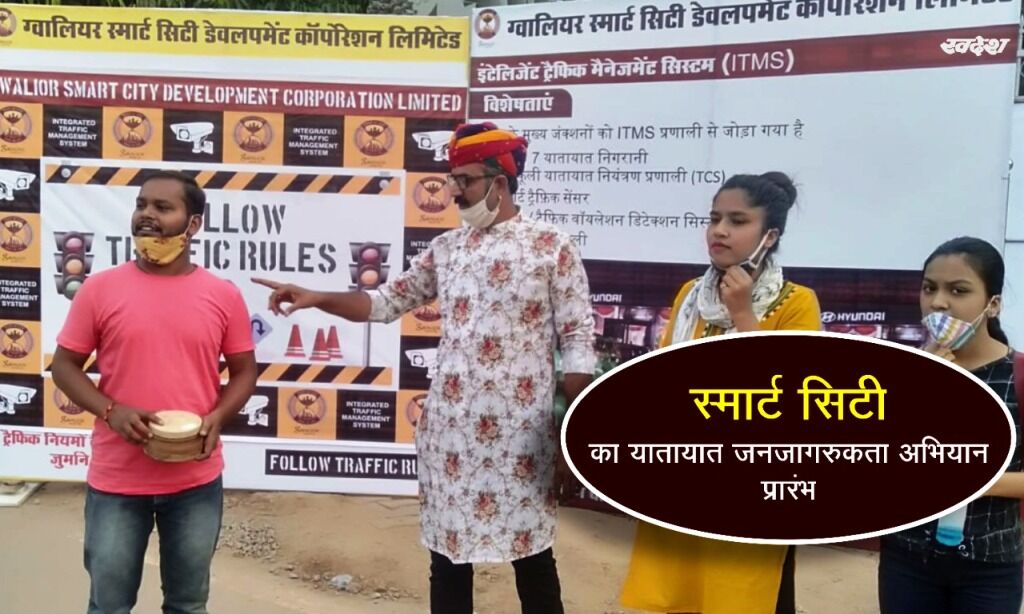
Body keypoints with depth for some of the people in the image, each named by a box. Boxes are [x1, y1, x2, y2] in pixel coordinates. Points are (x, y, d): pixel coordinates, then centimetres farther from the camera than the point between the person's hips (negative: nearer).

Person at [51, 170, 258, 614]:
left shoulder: (224, 295, -2)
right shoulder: (100, 288, -3)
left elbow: (244, 372, 6)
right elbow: (64, 366, 2)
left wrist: (216, 418, -13)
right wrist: (111, 411, -16)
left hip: (196, 481, 1)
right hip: (116, 480, 0)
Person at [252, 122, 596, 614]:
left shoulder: (552, 247, -4)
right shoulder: (445, 248, 9)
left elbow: (578, 341, -5)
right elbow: (385, 303, 15)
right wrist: (315, 298, 1)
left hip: (522, 433, -4)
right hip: (450, 429, 5)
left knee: (532, 557, 9)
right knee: (448, 555, 13)